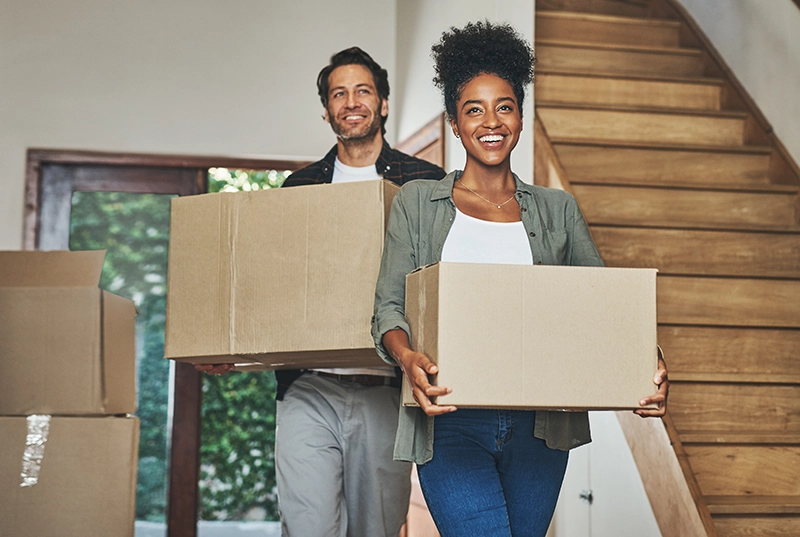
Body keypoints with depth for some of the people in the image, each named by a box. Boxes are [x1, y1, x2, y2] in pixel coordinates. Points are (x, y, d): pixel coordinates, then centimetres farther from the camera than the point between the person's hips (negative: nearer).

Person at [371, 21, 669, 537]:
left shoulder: (558, 210, 13)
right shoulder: (417, 202, 8)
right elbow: (389, 305, 0)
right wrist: (408, 359, -23)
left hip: (538, 424, 3)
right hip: (450, 420, -2)